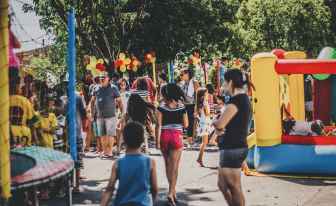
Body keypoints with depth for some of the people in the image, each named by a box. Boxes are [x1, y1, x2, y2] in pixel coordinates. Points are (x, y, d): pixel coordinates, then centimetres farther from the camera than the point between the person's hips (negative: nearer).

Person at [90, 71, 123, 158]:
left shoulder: (113, 88, 1)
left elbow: (119, 101, 3)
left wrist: (122, 113, -1)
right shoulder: (96, 88, 11)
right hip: (100, 116, 4)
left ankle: (110, 152, -3)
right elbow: (93, 100, 21)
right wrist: (91, 112, 16)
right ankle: (105, 151, 14)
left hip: (110, 115, -4)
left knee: (110, 134, -6)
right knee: (102, 135, 7)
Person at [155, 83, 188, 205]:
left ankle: (173, 191, 26)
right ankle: (171, 193, -14)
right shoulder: (182, 108, 1)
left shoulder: (161, 108, -5)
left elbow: (158, 125, -12)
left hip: (164, 135, 0)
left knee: (168, 164, 17)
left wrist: (158, 142, -12)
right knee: (174, 166, -1)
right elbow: (185, 125, 6)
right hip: (177, 135, 0)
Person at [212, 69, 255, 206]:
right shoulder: (243, 99, 16)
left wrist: (214, 121, 1)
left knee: (234, 188, -4)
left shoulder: (237, 100, -16)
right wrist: (218, 129, -5)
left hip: (233, 149, -10)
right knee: (222, 185, 18)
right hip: (231, 148, 10)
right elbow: (224, 125, 18)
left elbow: (220, 124, -21)